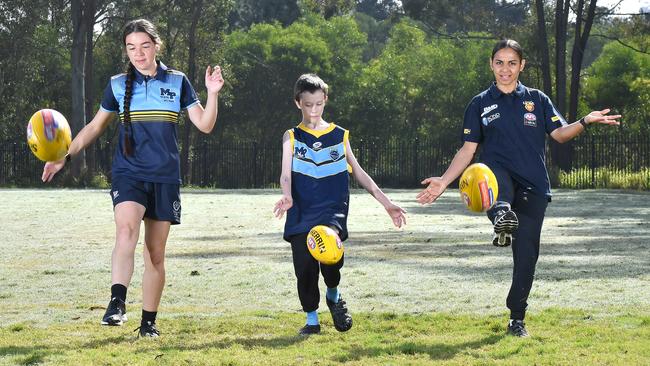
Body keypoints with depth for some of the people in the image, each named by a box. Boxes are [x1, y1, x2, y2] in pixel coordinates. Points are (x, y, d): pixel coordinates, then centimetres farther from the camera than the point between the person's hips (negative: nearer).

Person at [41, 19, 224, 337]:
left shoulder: (177, 82, 4)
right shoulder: (118, 84, 5)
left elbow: (204, 125, 2)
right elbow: (95, 126, 15)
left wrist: (213, 94, -14)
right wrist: (65, 156, 8)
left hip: (165, 178, 1)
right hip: (128, 173, -1)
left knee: (156, 254, 5)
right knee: (127, 229, -29)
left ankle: (148, 322, 15)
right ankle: (117, 303, -37)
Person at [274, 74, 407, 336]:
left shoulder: (339, 136, 10)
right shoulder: (292, 137, 6)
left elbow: (359, 173, 16)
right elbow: (286, 175, -7)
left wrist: (386, 203, 12)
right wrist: (287, 197, -30)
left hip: (333, 210, -1)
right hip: (302, 213, 1)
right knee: (305, 267, -4)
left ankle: (333, 295, 4)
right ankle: (311, 319, 15)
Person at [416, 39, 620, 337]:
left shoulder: (536, 99, 11)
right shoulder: (481, 104, 9)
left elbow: (559, 133, 3)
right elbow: (468, 150, 6)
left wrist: (585, 122, -16)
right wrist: (444, 181, -6)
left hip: (533, 187, 1)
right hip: (499, 179, -1)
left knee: (527, 254, -2)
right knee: (490, 169, -39)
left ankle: (517, 319, 10)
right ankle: (502, 215, -67)